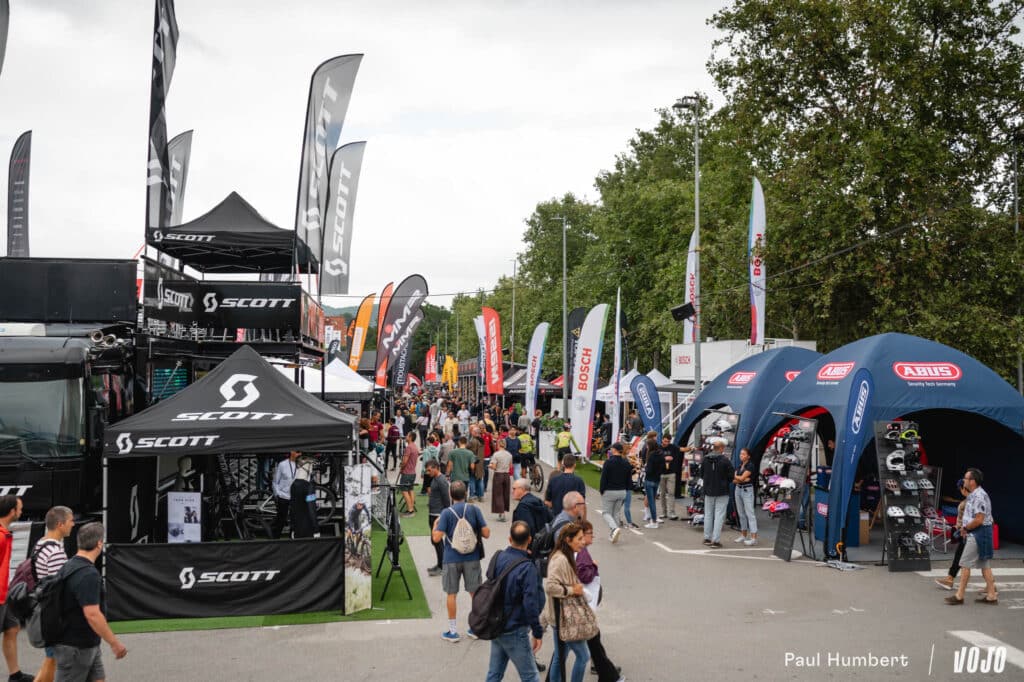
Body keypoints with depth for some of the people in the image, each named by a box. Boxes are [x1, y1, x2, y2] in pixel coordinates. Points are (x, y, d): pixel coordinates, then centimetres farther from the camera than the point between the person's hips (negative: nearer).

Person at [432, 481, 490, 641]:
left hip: (452, 559, -2)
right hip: (472, 558, 2)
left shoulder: (446, 513, -10)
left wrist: (435, 525, 6)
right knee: (475, 592, 13)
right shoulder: (474, 510, -5)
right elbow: (486, 534, -5)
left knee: (451, 594, 8)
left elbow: (437, 538, -14)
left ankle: (452, 631, 13)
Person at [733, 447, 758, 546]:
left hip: (747, 490, -8)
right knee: (741, 513, 11)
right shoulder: (739, 466, 12)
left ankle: (754, 538, -14)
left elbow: (742, 478, -16)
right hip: (738, 490, 8)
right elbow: (734, 480, 4)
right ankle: (744, 536, 19)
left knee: (750, 513, -11)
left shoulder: (750, 466, -9)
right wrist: (743, 479, -13)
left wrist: (734, 476, 1)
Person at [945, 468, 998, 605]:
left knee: (965, 564, -6)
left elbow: (979, 519, -25)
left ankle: (959, 596, -2)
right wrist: (966, 527, 8)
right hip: (976, 533, 10)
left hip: (978, 533, -10)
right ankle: (991, 595, 15)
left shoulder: (979, 496, -20)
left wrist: (966, 527, -11)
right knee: (984, 564, 12)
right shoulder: (973, 495, 13)